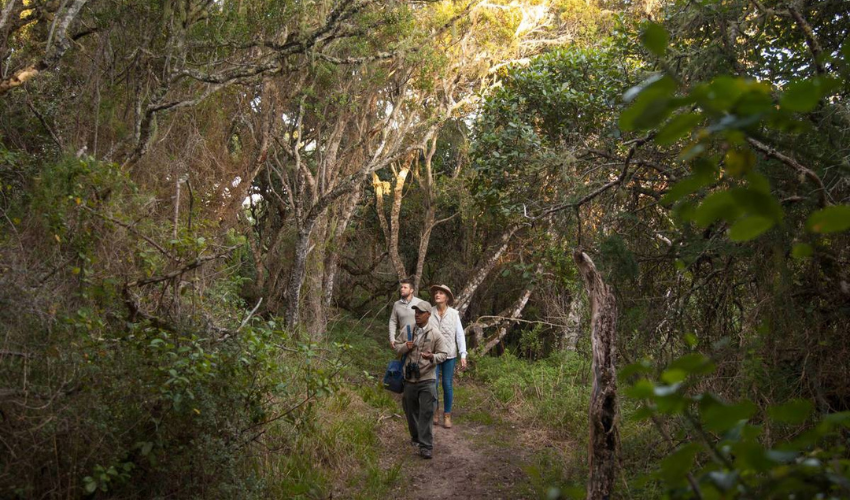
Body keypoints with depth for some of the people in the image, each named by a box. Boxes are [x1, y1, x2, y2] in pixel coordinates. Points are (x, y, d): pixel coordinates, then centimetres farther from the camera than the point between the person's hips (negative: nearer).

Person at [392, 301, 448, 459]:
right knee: (411, 411, 16)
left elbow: (443, 354, -5)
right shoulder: (407, 331, 4)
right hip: (409, 379, 4)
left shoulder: (435, 334, -6)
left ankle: (426, 446, -3)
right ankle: (416, 437, 37)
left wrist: (433, 357, -27)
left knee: (426, 413, -7)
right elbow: (396, 346, 11)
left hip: (427, 380, -4)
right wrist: (405, 347, -11)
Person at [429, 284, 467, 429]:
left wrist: (463, 355, -7)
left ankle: (447, 415, 18)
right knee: (433, 384, -2)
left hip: (450, 355, 0)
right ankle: (435, 411, 22)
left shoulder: (454, 314, -2)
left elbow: (460, 335, -2)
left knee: (447, 385, 5)